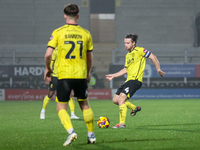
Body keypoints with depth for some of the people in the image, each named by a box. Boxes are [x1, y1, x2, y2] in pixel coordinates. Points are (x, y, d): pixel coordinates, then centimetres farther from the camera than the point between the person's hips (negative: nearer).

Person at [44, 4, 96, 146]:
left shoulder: (58, 32, -3)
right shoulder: (85, 33, 4)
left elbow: (48, 54, -9)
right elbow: (89, 58, 11)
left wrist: (48, 69, 9)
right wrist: (88, 73, 27)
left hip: (64, 75, -2)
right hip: (81, 75, 2)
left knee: (61, 108, 6)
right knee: (85, 105, 18)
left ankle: (71, 131, -16)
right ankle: (91, 135, 23)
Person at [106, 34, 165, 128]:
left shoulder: (139, 51, -5)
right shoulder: (128, 55, 20)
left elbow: (153, 57, -6)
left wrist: (158, 70, -10)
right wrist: (113, 75, 25)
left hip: (135, 80, -9)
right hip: (128, 80, 9)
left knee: (121, 99, -20)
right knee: (115, 100, 6)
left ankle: (122, 123, -17)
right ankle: (134, 108, 23)